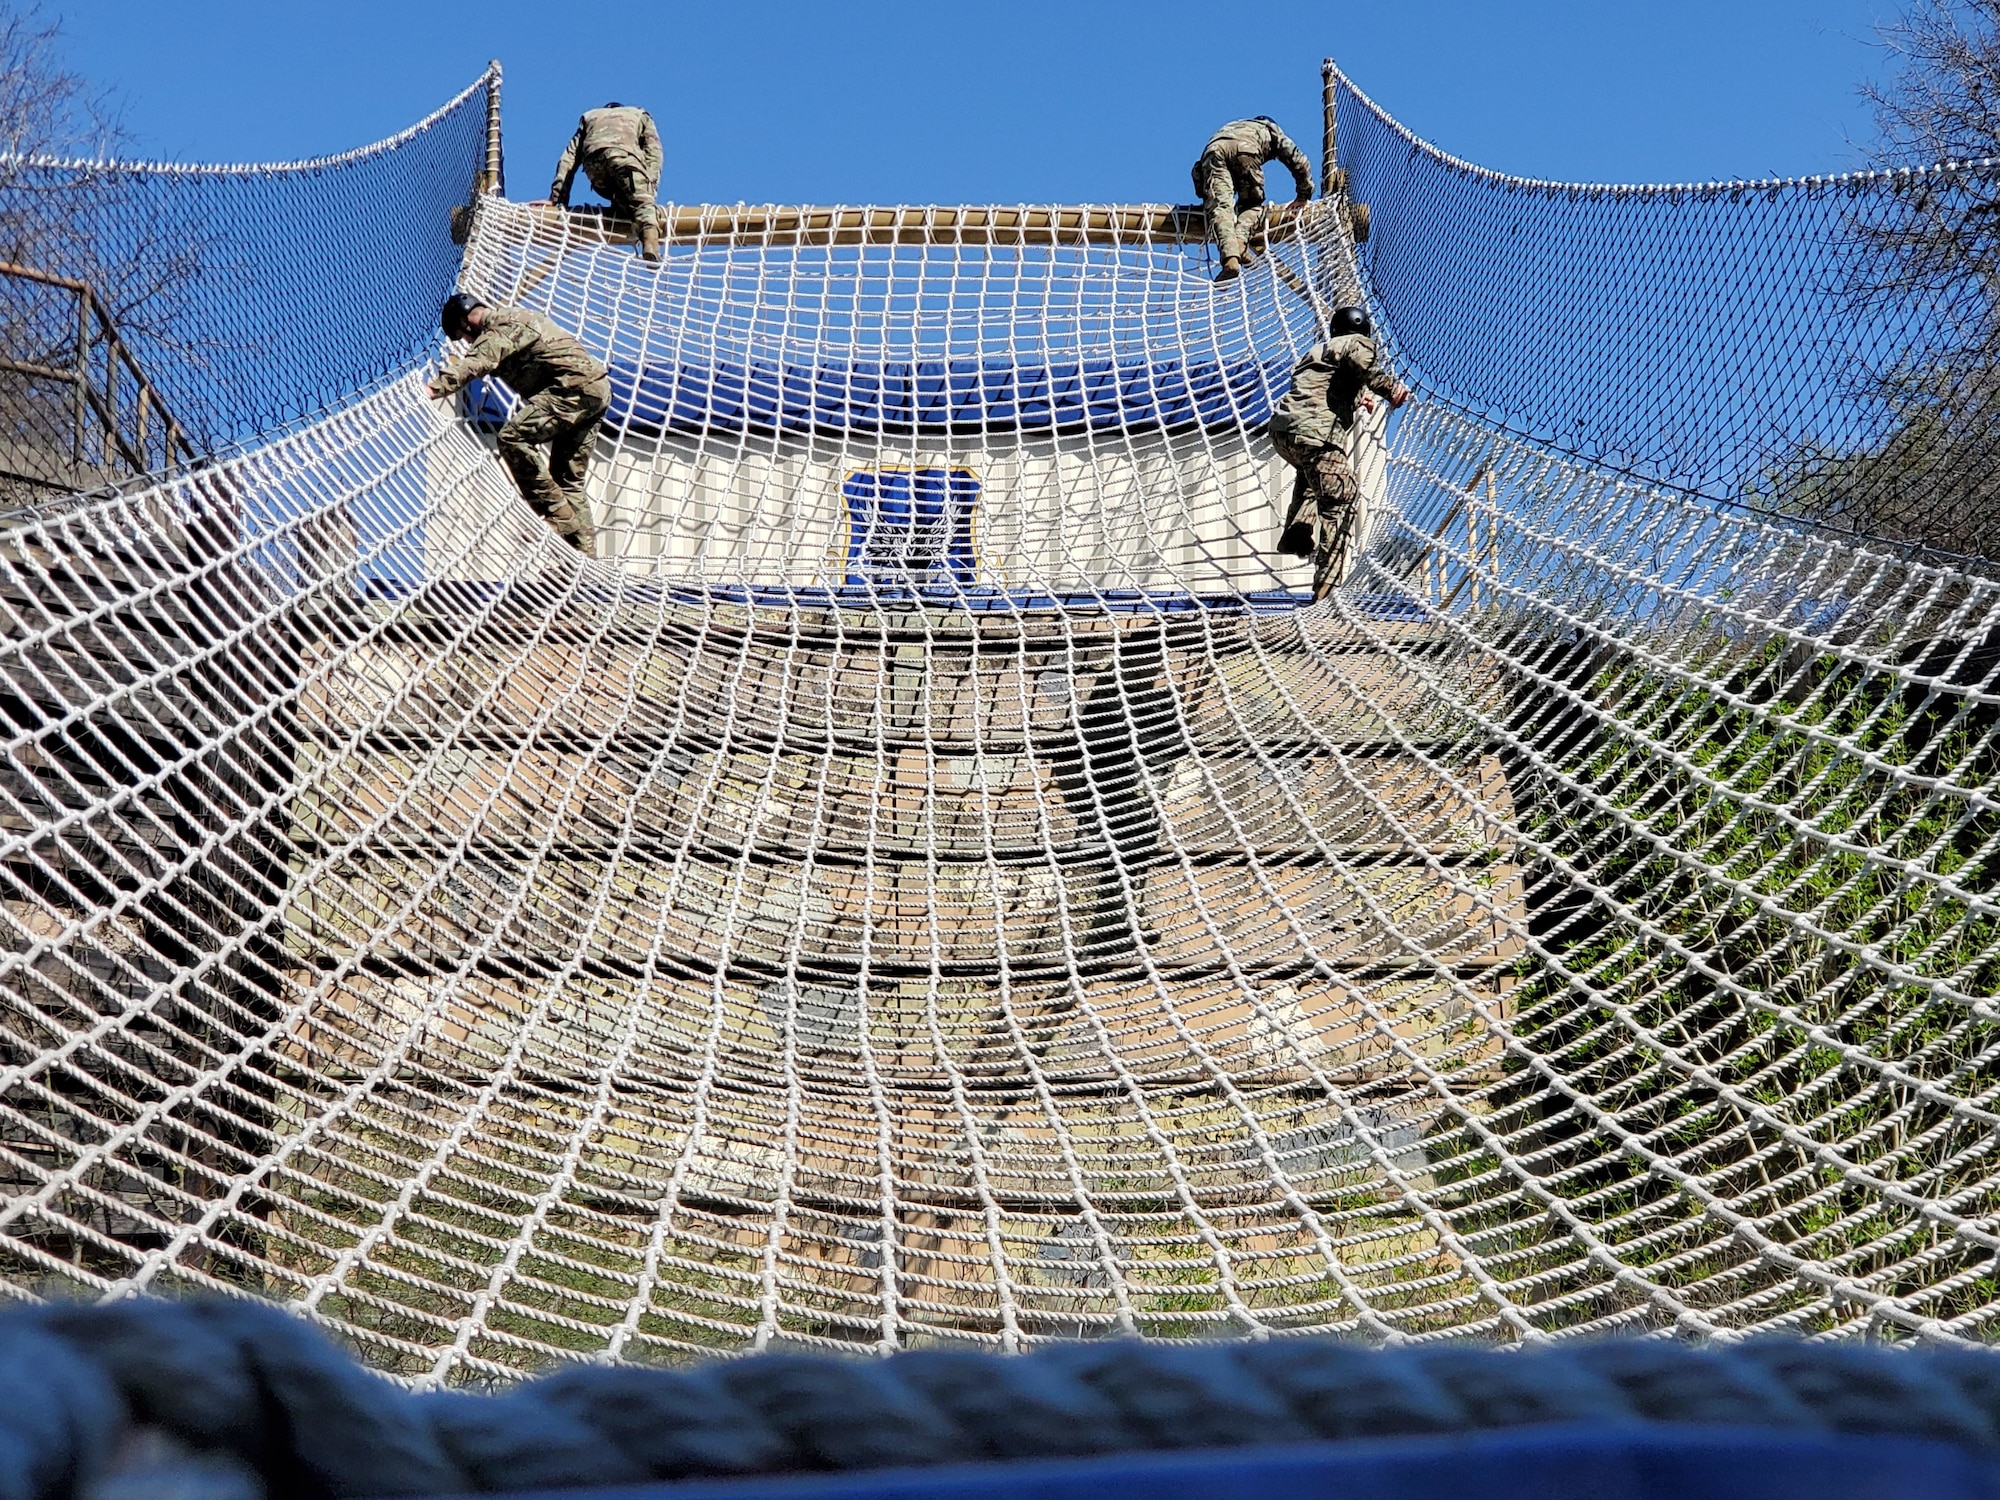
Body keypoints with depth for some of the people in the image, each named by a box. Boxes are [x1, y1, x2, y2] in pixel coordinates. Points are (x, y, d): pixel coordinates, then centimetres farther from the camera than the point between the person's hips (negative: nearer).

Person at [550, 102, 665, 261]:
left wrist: (557, 197, 24)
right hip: (625, 155, -2)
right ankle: (650, 245, -41)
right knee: (644, 203, -14)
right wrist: (650, 191, 12)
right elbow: (653, 152, 20)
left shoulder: (589, 117, 44)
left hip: (593, 162, 3)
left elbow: (568, 158, 30)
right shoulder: (639, 115, 39)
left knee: (623, 202, 22)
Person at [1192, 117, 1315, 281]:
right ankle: (1240, 240, -21)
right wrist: (1304, 196, 34)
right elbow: (1299, 161, 27)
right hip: (1245, 149, -2)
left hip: (1214, 150, 2)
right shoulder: (1271, 129, 38)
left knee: (1219, 206, -9)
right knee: (1252, 205, 11)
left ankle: (1230, 257, -34)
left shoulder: (1232, 126, 48)